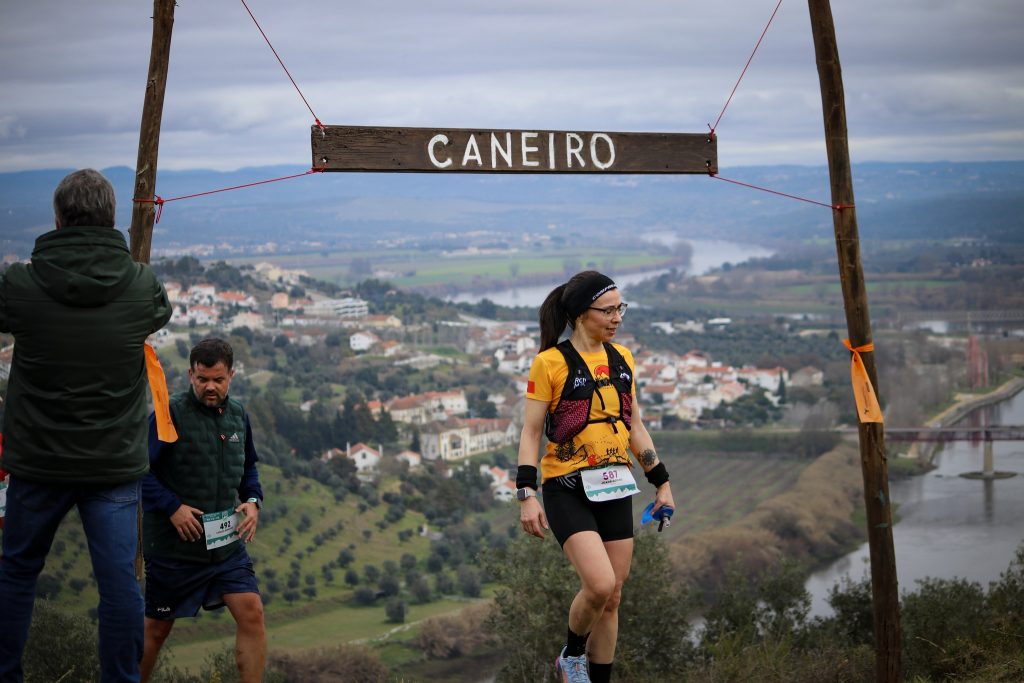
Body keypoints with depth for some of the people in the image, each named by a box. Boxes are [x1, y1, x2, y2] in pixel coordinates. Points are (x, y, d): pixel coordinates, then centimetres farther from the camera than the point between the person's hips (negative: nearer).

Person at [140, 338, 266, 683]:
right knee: (156, 628, 9)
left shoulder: (239, 416, 7)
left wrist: (252, 500, 2)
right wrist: (172, 507, -22)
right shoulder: (169, 415, -12)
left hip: (227, 544, 4)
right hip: (173, 547, -4)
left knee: (251, 613, -10)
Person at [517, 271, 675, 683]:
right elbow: (531, 432, -7)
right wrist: (526, 494, -14)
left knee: (611, 598, 7)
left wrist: (661, 482, 16)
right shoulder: (550, 363, -8)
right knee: (599, 585, -20)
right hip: (568, 489, -6)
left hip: (614, 489, 6)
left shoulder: (622, 359, 9)